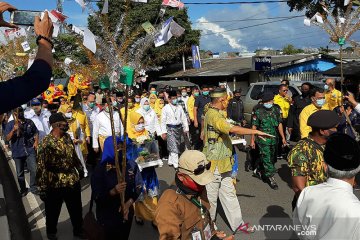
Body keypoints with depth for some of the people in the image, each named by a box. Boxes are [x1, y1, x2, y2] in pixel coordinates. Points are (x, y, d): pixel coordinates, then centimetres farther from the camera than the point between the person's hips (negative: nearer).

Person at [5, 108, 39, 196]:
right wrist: (13, 130, -24)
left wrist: (36, 142, -2)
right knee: (20, 173, 12)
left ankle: (33, 187, 16)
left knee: (34, 170, -4)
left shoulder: (29, 122, 1)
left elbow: (36, 133, 13)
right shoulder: (10, 124, -3)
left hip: (30, 150, 0)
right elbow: (7, 138, -9)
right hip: (17, 152, 0)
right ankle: (23, 189, 30)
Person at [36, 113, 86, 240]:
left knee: (76, 209, 20)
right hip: (55, 184, -6)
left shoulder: (67, 137, 0)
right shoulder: (46, 143, -21)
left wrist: (80, 169, 20)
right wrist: (42, 189, -19)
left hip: (73, 180, 6)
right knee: (53, 211, 18)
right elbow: (41, 167, -20)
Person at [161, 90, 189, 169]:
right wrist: (164, 132, -8)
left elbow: (184, 118, 9)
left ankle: (170, 161, 26)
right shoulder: (166, 108, -4)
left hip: (179, 128, 5)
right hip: (170, 128, -5)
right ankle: (176, 164, -4)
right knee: (173, 147, -9)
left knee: (177, 146, 11)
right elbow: (163, 121, -5)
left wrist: (186, 128, 4)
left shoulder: (179, 107, 7)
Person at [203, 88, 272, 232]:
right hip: (215, 163, -10)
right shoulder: (214, 115, -21)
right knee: (211, 196, 6)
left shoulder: (212, 113, 12)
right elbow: (232, 129, -33)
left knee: (229, 193, 14)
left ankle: (237, 223, 24)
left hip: (222, 162, 10)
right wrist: (256, 132, -29)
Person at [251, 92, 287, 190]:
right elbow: (254, 126, -3)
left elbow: (279, 124, 9)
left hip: (274, 139, 5)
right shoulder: (258, 112, -6)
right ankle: (271, 177, -1)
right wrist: (252, 140, -4)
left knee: (272, 157, 15)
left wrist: (283, 138, 6)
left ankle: (261, 171, 35)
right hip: (263, 139, -5)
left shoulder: (276, 110, 5)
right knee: (266, 158, -7)